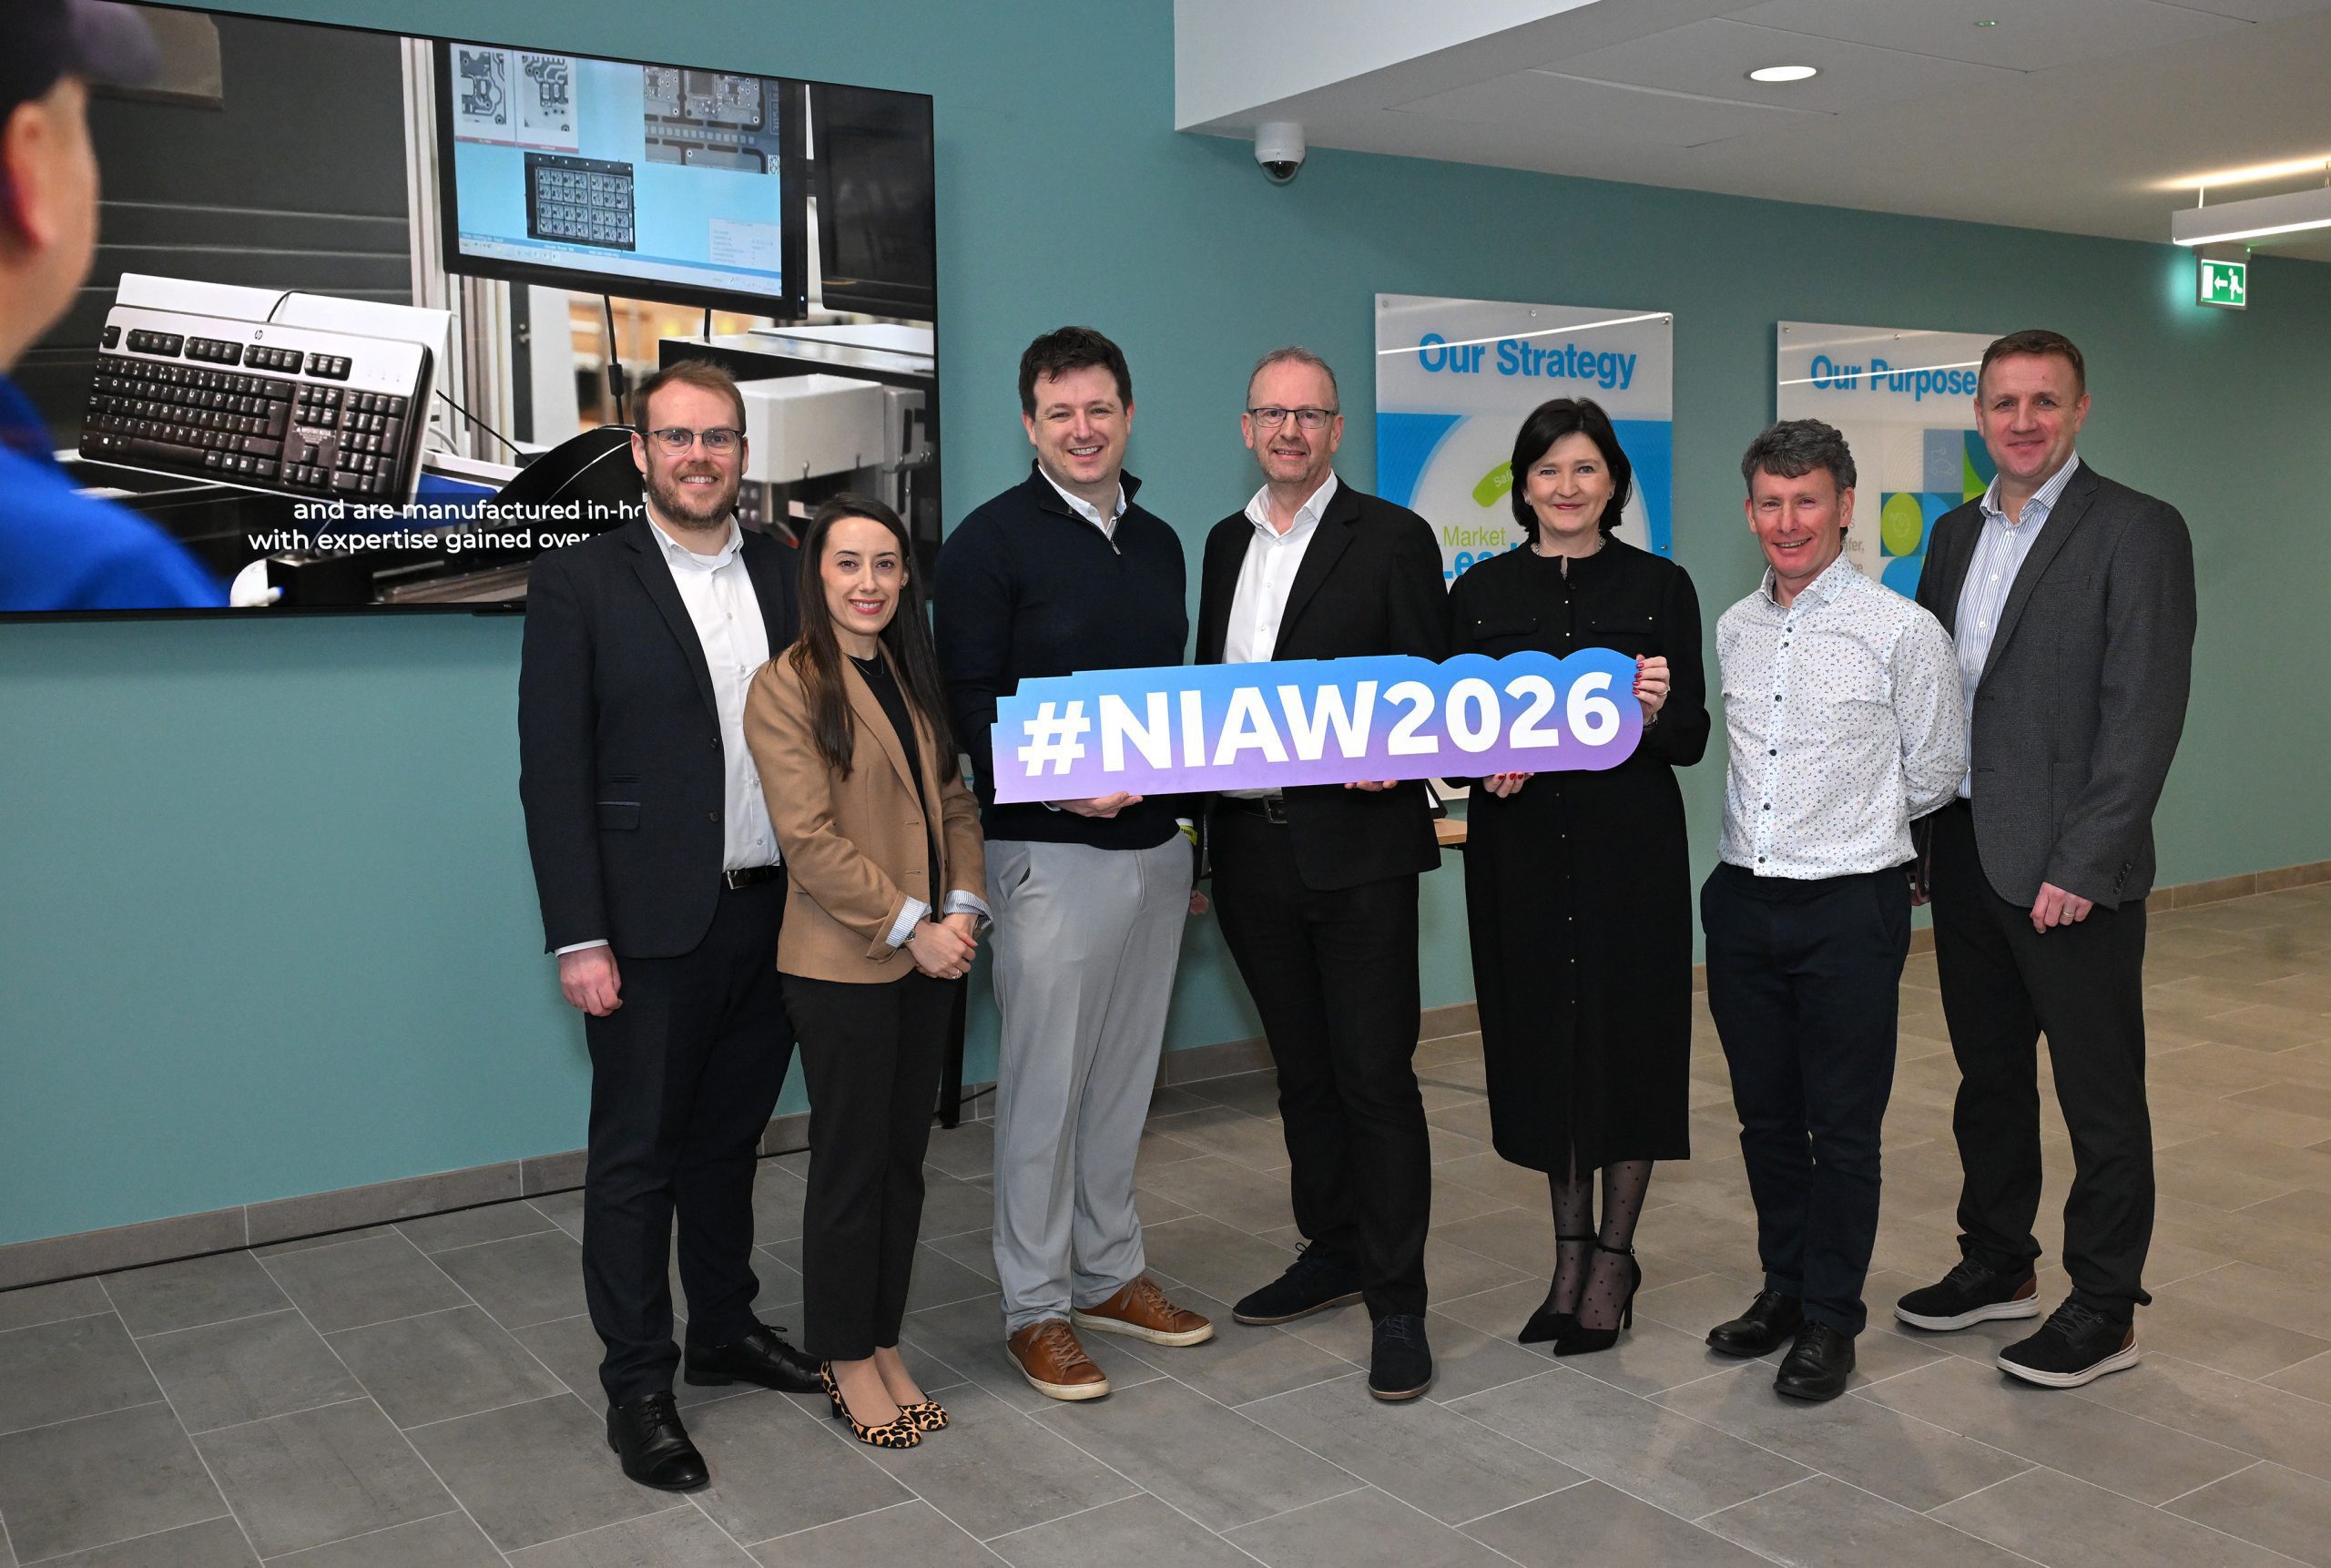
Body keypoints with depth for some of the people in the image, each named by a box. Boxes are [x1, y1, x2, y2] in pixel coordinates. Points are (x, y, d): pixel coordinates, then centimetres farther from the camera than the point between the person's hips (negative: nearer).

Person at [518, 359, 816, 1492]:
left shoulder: (786, 574, 8)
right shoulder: (579, 580, -5)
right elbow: (554, 771, -8)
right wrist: (579, 937, -13)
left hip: (774, 916, 4)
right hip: (652, 926, -4)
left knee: (728, 1139, 18)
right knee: (637, 1155, 5)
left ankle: (725, 1331, 34)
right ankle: (637, 1388, 17)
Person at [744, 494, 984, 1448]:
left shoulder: (914, 680, 13)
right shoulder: (787, 687, -9)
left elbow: (953, 801, 12)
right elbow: (809, 838, -15)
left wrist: (962, 907, -3)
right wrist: (909, 928, -16)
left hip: (929, 956, 6)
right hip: (842, 965, -6)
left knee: (903, 1156, 13)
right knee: (851, 1163, 4)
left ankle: (884, 1345, 25)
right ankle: (846, 1361, 19)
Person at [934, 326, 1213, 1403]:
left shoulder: (1158, 542, 13)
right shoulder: (993, 539, -7)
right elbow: (969, 701, -11)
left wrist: (1188, 816, 11)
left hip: (1155, 843, 6)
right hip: (1050, 850, -6)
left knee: (1124, 1074, 14)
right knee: (1043, 1084, 1)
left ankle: (1110, 1274, 28)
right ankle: (1035, 1306, 13)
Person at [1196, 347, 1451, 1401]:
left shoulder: (1393, 539, -3)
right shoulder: (1226, 543, 14)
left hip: (1357, 849, -5)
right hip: (1252, 849, 6)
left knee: (1376, 1077, -1)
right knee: (1302, 1070, 16)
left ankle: (1396, 1303, 8)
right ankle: (1331, 1252, 32)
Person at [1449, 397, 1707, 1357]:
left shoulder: (1659, 586, 1)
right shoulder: (1482, 592, 5)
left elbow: (1692, 741, -1)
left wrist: (1655, 711, -22)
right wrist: (1485, 764, -15)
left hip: (1629, 843, -2)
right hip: (1520, 845, 2)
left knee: (1627, 1034, 3)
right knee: (1541, 1037, 9)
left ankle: (1613, 1258, 18)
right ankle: (1569, 1249, 25)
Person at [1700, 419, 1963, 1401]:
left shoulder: (1900, 631, -8)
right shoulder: (1733, 630, 7)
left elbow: (1934, 776, 1)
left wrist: (1854, 834, 10)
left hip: (1848, 907, -5)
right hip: (1744, 903, 5)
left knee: (1843, 1128, 5)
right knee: (1765, 1116, 15)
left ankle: (1830, 1319, 18)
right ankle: (1783, 1286, 31)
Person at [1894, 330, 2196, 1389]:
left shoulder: (2136, 531, -9)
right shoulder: (1957, 535, 12)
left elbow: (2145, 713, -15)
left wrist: (2082, 865, -18)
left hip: (2070, 870, -6)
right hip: (1965, 854, 7)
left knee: (2100, 1097, 5)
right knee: (1988, 1076, 18)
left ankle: (2104, 1310, 18)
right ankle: (1997, 1266, 33)